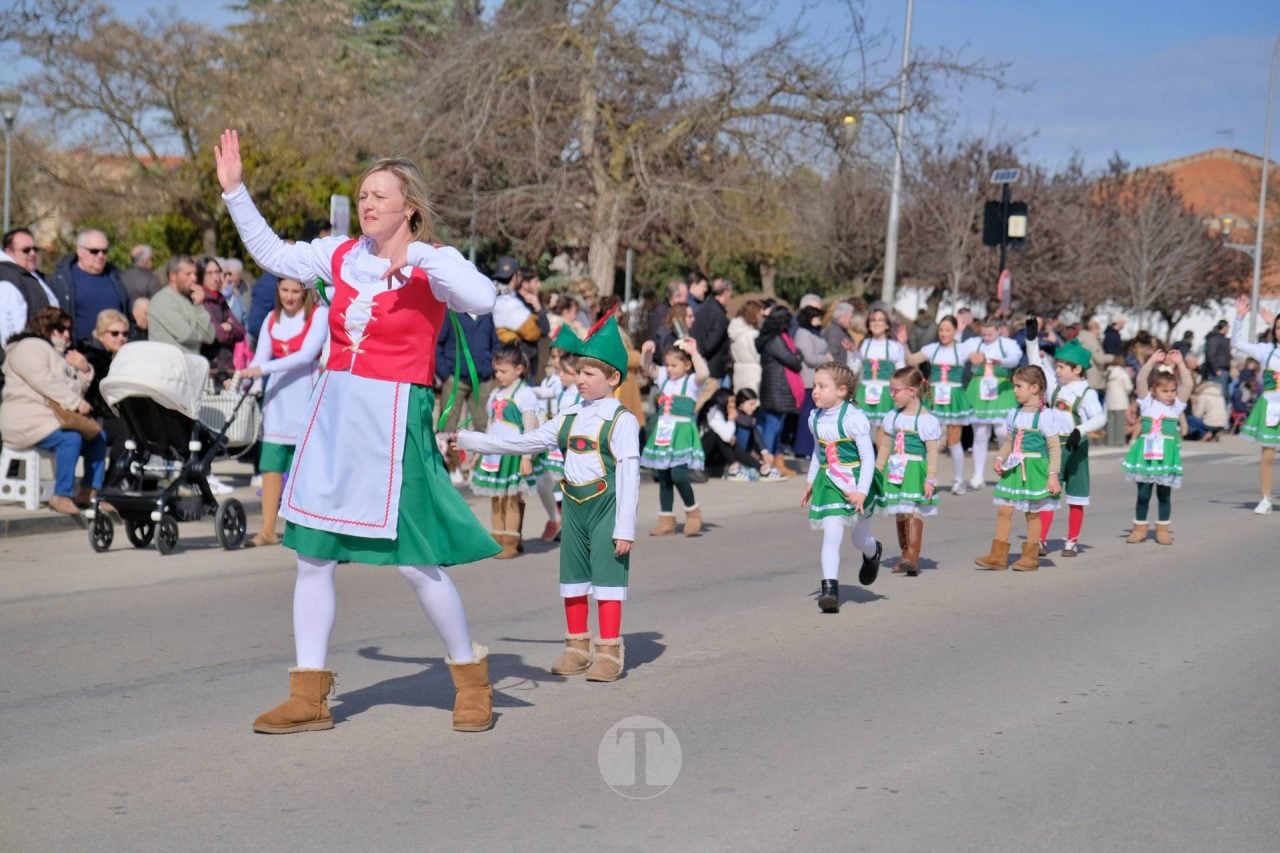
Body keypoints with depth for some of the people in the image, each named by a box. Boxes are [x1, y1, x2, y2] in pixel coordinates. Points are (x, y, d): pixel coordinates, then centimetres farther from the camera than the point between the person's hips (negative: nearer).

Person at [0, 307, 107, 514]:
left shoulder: (58, 353, 25)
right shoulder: (30, 347, -6)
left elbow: (77, 389, 24)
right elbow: (44, 382, -22)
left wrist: (84, 371, 4)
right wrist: (76, 403, -23)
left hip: (58, 417, 10)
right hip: (27, 421, -10)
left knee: (97, 436, -3)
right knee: (71, 438, -31)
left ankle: (90, 491, -3)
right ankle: (62, 496, -30)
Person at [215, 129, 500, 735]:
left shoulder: (432, 263, -6)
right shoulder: (342, 256, 10)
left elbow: (484, 299, -24)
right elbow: (272, 254, 21)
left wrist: (417, 255, -27)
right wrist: (235, 191, 15)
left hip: (394, 416, -6)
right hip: (333, 411, 6)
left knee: (415, 560, -4)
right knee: (311, 554, 5)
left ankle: (471, 678, 17)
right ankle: (308, 697, 13)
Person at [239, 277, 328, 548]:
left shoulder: (319, 314, -3)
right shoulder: (272, 319, 12)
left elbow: (307, 354, -15)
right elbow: (260, 358, 6)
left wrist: (264, 368, -21)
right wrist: (244, 377, -16)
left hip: (307, 393, -4)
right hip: (278, 394, 4)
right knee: (271, 462, -2)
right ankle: (268, 530, 0)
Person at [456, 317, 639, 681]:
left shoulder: (622, 420, -9)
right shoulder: (568, 417, 10)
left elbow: (628, 475, -12)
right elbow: (523, 442, 13)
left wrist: (625, 527, -16)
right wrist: (467, 440, 9)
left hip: (606, 507, -7)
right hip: (574, 505, 7)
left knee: (607, 576, -5)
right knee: (573, 576, 11)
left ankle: (609, 652, 2)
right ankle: (577, 647, 21)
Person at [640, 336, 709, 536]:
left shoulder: (691, 382, -4)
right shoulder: (663, 377, 13)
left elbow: (703, 373, -25)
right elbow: (648, 368, 4)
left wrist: (694, 352, -24)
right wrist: (646, 352, -12)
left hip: (682, 433, -6)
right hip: (662, 433, 7)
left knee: (678, 475, -17)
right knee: (663, 478, 8)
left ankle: (693, 513, 5)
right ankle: (666, 521, 15)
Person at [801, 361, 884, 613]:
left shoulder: (853, 419, -18)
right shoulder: (815, 419, 2)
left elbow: (868, 457, -17)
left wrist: (862, 491, -24)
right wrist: (811, 481, 23)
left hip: (855, 482, -4)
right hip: (829, 483, 4)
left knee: (859, 539, 12)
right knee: (831, 535, -11)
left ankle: (873, 553, 49)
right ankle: (829, 587, -14)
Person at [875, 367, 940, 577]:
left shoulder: (926, 419, -10)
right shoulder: (892, 417, 10)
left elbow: (932, 451, -10)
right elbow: (884, 446, 17)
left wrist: (930, 479, -14)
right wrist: (878, 472, 16)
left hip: (915, 471, -6)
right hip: (895, 471, 6)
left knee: (913, 512, -12)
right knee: (899, 514, 10)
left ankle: (913, 557, -12)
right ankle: (905, 554, 21)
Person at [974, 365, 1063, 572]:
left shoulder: (1045, 416, -9)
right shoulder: (1014, 414, 8)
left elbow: (1054, 448, -9)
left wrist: (1053, 475, -13)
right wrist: (1000, 458, -3)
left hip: (1035, 469, -6)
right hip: (1014, 469, 6)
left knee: (1033, 513, 5)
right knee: (1003, 510, 1)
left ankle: (1030, 556, 15)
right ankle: (998, 556, 4)